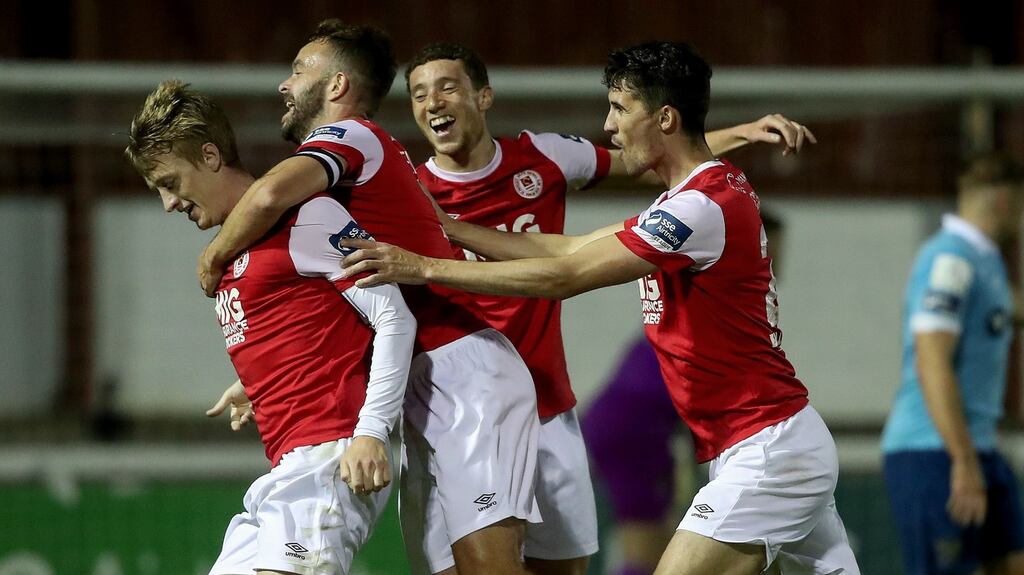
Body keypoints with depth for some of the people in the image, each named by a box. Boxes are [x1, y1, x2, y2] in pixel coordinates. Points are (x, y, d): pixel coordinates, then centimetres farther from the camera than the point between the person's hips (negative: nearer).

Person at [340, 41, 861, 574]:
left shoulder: (704, 206, -18)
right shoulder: (708, 191, 14)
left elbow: (564, 277, -19)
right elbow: (572, 249, 14)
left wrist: (425, 267, -15)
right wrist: (446, 228, 10)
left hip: (766, 451, -10)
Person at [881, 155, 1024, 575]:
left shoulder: (984, 260, 17)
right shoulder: (950, 259, -14)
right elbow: (932, 364, -22)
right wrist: (964, 461, -25)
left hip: (976, 450, 10)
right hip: (932, 453, -10)